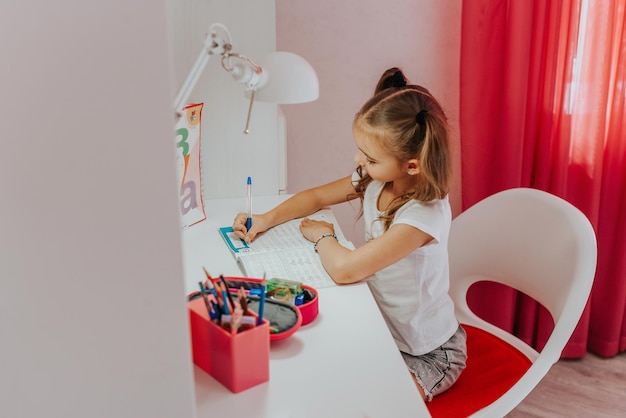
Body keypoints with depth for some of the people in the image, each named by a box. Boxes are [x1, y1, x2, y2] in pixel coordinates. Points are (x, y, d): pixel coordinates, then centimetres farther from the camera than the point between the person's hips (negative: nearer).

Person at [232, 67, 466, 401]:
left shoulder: (426, 214, -32)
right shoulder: (376, 180, -9)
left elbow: (344, 269, -37)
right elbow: (317, 197, 7)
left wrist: (322, 236, -15)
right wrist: (267, 220, -7)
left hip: (425, 355, -6)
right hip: (380, 325, 7)